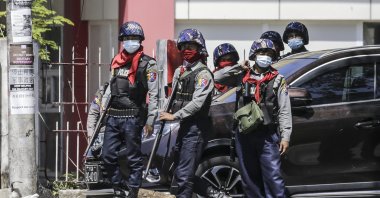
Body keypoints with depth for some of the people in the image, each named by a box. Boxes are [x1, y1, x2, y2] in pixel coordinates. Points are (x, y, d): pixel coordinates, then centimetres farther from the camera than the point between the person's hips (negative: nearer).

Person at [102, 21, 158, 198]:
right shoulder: (116, 62, 15)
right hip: (113, 117, 6)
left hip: (132, 118, -6)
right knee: (108, 156, 4)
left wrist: (150, 120, -13)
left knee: (133, 158, 0)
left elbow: (154, 95, -7)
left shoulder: (147, 64, -4)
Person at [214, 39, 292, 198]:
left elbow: (284, 111, -2)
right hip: (244, 135, 4)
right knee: (249, 177, 9)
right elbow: (217, 78, 8)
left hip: (267, 136, -3)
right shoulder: (242, 76, 10)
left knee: (272, 177, -9)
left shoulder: (278, 80, 3)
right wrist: (238, 67, 0)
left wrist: (285, 136, -10)